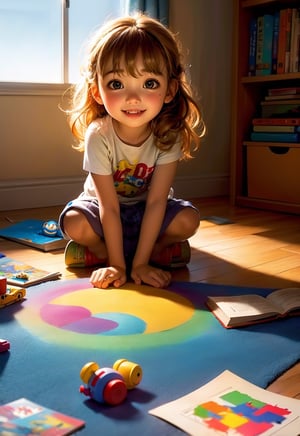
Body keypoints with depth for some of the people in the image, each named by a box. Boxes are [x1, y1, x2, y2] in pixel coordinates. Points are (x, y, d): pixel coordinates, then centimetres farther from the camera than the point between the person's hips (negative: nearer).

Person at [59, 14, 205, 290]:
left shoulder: (169, 134, -26)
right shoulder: (98, 136, -29)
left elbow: (156, 202, -27)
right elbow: (109, 208, -28)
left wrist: (140, 263, -29)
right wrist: (117, 265, -28)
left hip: (146, 209, 1)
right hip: (103, 206, -1)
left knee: (188, 219, -24)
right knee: (74, 223, -29)